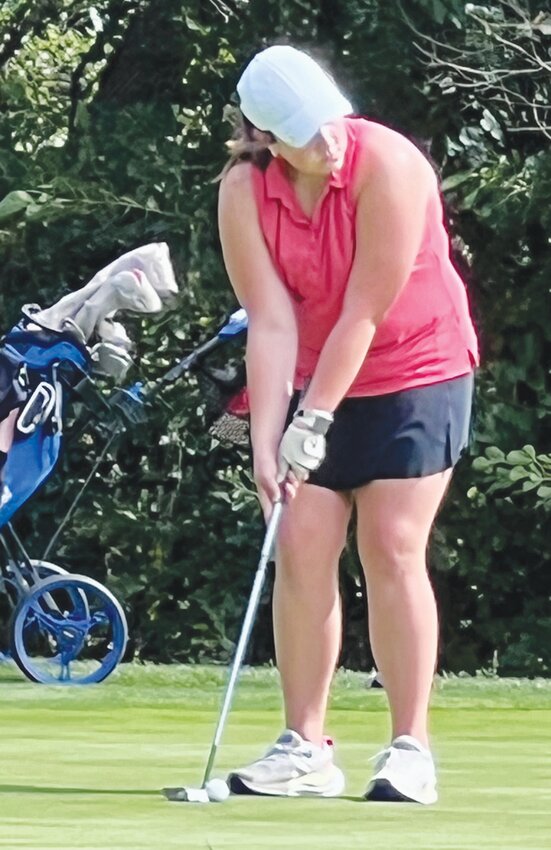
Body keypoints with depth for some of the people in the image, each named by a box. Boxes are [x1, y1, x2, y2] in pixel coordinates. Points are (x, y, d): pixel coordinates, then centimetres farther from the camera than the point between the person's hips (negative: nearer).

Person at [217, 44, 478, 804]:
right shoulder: (243, 193, -12)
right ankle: (304, 748, 0)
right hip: (312, 380, 4)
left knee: (393, 550, -10)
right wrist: (266, 441, -21)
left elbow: (364, 312, -23)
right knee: (302, 549, -4)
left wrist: (317, 420, -21)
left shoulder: (387, 165, -24)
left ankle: (409, 749, -6)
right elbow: (271, 323, -14)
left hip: (415, 371, -4)